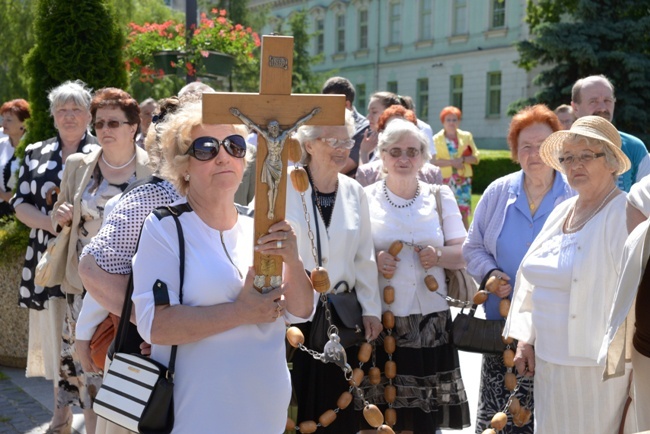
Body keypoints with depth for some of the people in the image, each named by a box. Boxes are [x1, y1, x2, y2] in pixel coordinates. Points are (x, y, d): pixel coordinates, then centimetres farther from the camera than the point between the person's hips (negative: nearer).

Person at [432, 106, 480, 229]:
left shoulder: (466, 136, 10)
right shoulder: (436, 139, 3)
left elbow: (476, 157, 7)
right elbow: (433, 160, -7)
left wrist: (462, 160, -11)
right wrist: (451, 162, -16)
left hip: (463, 179, 1)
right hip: (444, 179, -1)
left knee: (463, 211, -4)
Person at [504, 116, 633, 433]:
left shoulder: (624, 216, -13)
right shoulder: (563, 211, 12)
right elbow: (533, 281, 17)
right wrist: (526, 339, 12)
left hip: (596, 367, -7)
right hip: (549, 361, 7)